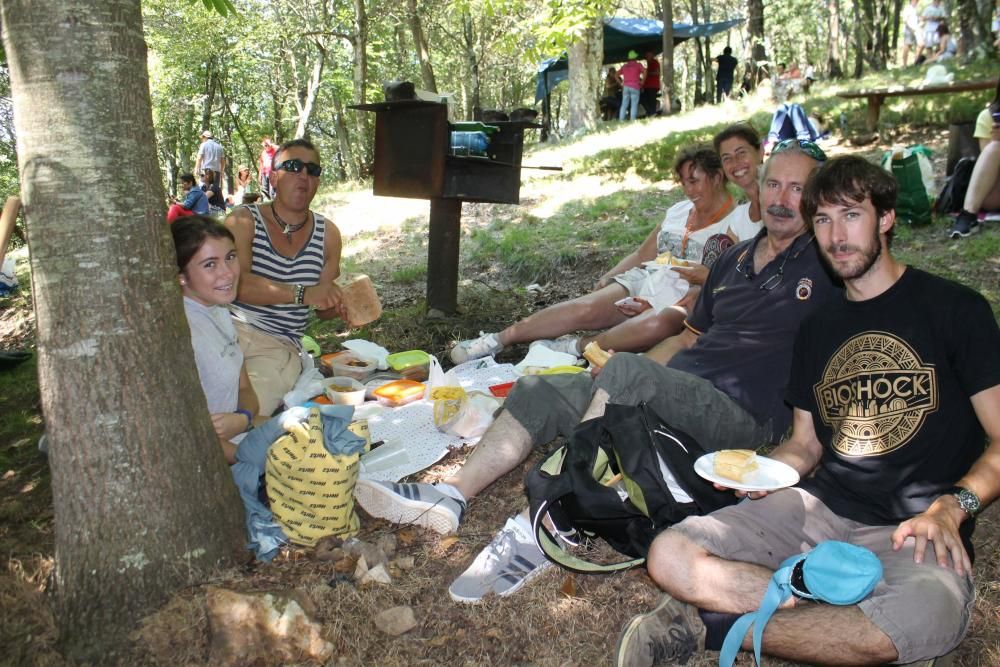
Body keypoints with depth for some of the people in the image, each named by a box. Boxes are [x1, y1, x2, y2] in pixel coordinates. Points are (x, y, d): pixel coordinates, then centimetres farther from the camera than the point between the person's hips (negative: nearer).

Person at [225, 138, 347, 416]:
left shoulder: (327, 233, 13)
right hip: (231, 329, -1)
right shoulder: (244, 221, 3)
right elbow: (234, 282, -15)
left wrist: (343, 303, -8)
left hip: (281, 347, 1)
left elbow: (324, 308, 17)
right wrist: (302, 294, -24)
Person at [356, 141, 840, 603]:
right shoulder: (734, 259, 20)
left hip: (742, 414, -7)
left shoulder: (825, 262, 1)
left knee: (627, 372, -34)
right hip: (675, 396, 8)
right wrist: (618, 386, 13)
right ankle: (450, 497, -9)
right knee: (538, 392, -4)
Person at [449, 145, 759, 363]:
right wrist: (608, 278, 6)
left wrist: (707, 276, -21)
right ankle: (498, 339, -23)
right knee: (586, 307, -23)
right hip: (643, 281, 5)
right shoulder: (679, 211, 21)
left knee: (657, 324, -43)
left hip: (687, 302, -5)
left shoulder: (740, 223, 2)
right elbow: (643, 253, 22)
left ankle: (576, 348, -32)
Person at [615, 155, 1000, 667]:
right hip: (819, 506, 4)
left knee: (923, 616, -40)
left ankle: (713, 625, -20)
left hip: (910, 530, -3)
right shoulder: (817, 328, 17)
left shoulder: (954, 310, 1)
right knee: (670, 557, -18)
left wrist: (953, 506, -19)